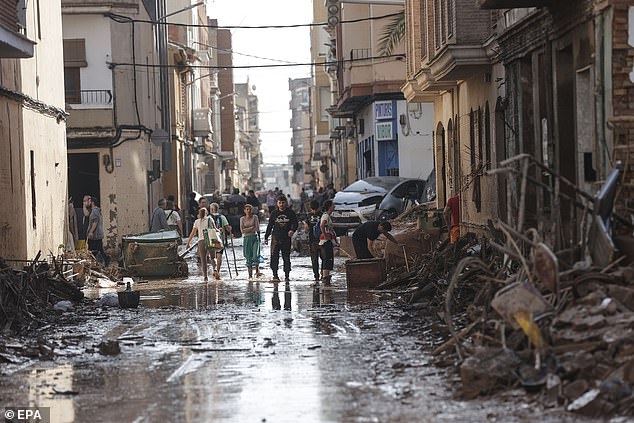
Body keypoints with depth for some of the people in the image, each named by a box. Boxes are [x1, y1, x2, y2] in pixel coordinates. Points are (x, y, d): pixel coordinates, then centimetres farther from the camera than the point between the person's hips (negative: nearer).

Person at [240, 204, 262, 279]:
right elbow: (242, 230, -3)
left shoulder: (255, 217, 3)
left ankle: (257, 270, 4)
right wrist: (252, 228, -8)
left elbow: (257, 228, -4)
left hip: (255, 238, -1)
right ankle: (250, 275, 6)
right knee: (248, 258, 1)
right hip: (246, 239, 1)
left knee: (255, 256, -15)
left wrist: (247, 230, -5)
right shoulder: (242, 219, 7)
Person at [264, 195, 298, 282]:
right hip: (276, 238, 0)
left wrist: (292, 230, -20)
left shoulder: (290, 213, 5)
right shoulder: (274, 213, 9)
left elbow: (295, 223, 2)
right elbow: (270, 226, 14)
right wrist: (266, 237, 12)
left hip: (286, 238, 0)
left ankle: (287, 275, 11)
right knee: (274, 257, -9)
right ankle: (275, 275, -6)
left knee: (286, 257, 4)